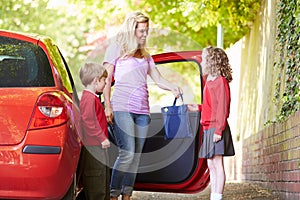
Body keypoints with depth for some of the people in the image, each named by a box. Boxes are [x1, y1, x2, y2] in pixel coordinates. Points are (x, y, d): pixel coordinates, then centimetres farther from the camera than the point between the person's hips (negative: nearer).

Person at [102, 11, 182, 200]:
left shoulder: (145, 55, 22)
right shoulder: (117, 48, 6)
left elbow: (158, 79, 16)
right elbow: (107, 78, 2)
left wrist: (173, 87, -6)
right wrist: (107, 106, -9)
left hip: (142, 109, 6)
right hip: (122, 107, -6)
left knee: (136, 156, 3)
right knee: (127, 153, -17)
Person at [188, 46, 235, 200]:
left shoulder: (220, 81, -10)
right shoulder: (210, 82, 17)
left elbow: (222, 107, -16)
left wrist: (218, 130, -20)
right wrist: (198, 108, 14)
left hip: (216, 128, -9)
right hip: (208, 128, 9)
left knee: (217, 164, -8)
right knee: (211, 165, 9)